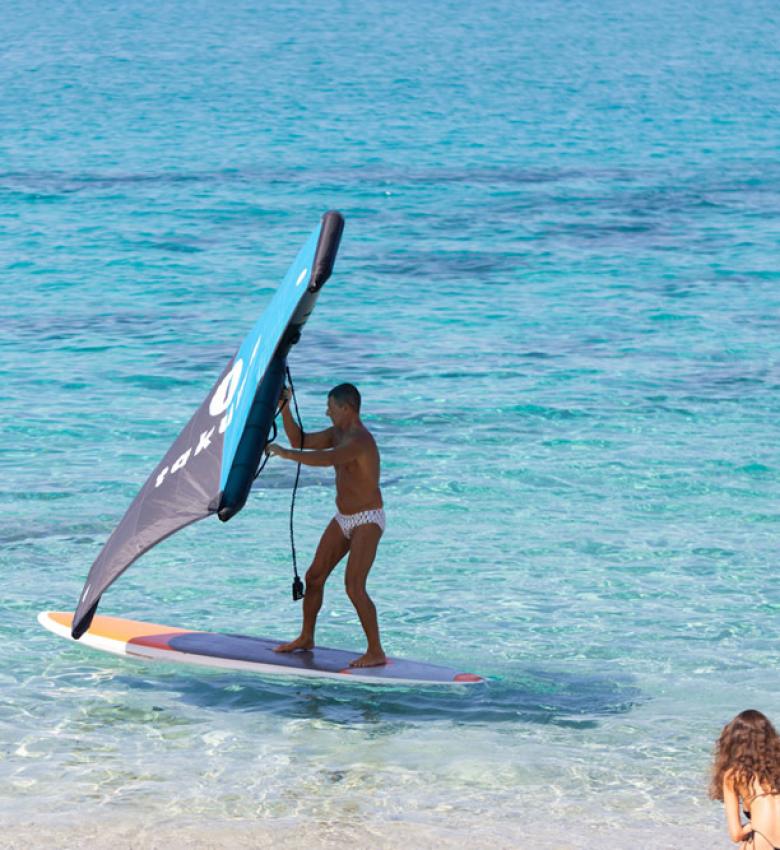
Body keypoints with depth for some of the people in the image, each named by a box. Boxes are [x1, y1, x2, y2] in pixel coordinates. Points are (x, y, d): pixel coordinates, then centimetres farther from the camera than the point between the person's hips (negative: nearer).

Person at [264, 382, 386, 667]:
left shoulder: (359, 440, -26)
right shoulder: (338, 433, 5)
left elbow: (326, 459, -43)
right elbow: (300, 442, 11)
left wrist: (283, 453, -40)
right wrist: (285, 409, -1)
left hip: (367, 521, -10)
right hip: (343, 518, 10)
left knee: (354, 586, -19)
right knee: (314, 576, 14)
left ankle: (376, 652, -11)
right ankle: (306, 638, 31)